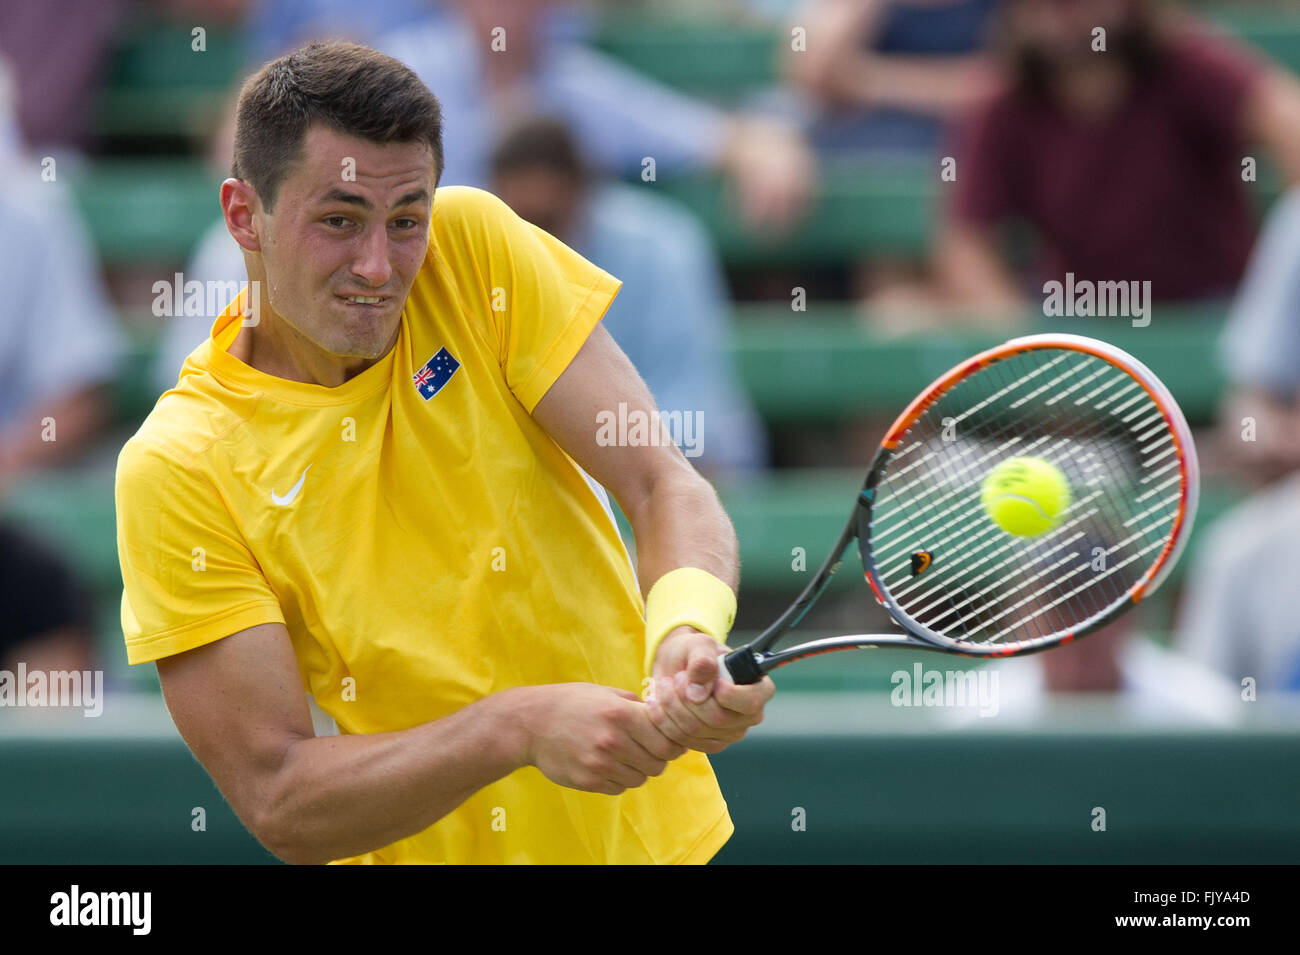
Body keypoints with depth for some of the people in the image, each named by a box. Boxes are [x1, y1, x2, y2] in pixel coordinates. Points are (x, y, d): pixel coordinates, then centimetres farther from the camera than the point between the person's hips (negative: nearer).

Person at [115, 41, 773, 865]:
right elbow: (279, 805, -21)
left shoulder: (473, 248, -9)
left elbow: (664, 486, -13)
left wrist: (687, 632, -35)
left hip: (655, 823, 2)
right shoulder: (177, 469, -17)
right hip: (431, 853, -2)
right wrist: (519, 725, -35)